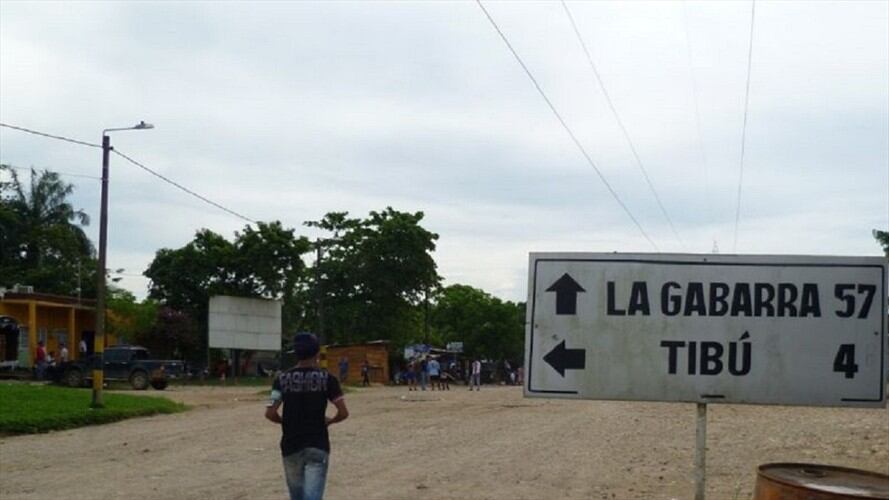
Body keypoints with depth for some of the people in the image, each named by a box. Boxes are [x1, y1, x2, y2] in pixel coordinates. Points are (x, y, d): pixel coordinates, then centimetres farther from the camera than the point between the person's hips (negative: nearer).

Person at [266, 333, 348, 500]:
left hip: (291, 446, 2)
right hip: (317, 445, -2)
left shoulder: (282, 378, 0)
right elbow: (343, 413, -7)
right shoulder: (326, 378, -4)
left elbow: (270, 413, -7)